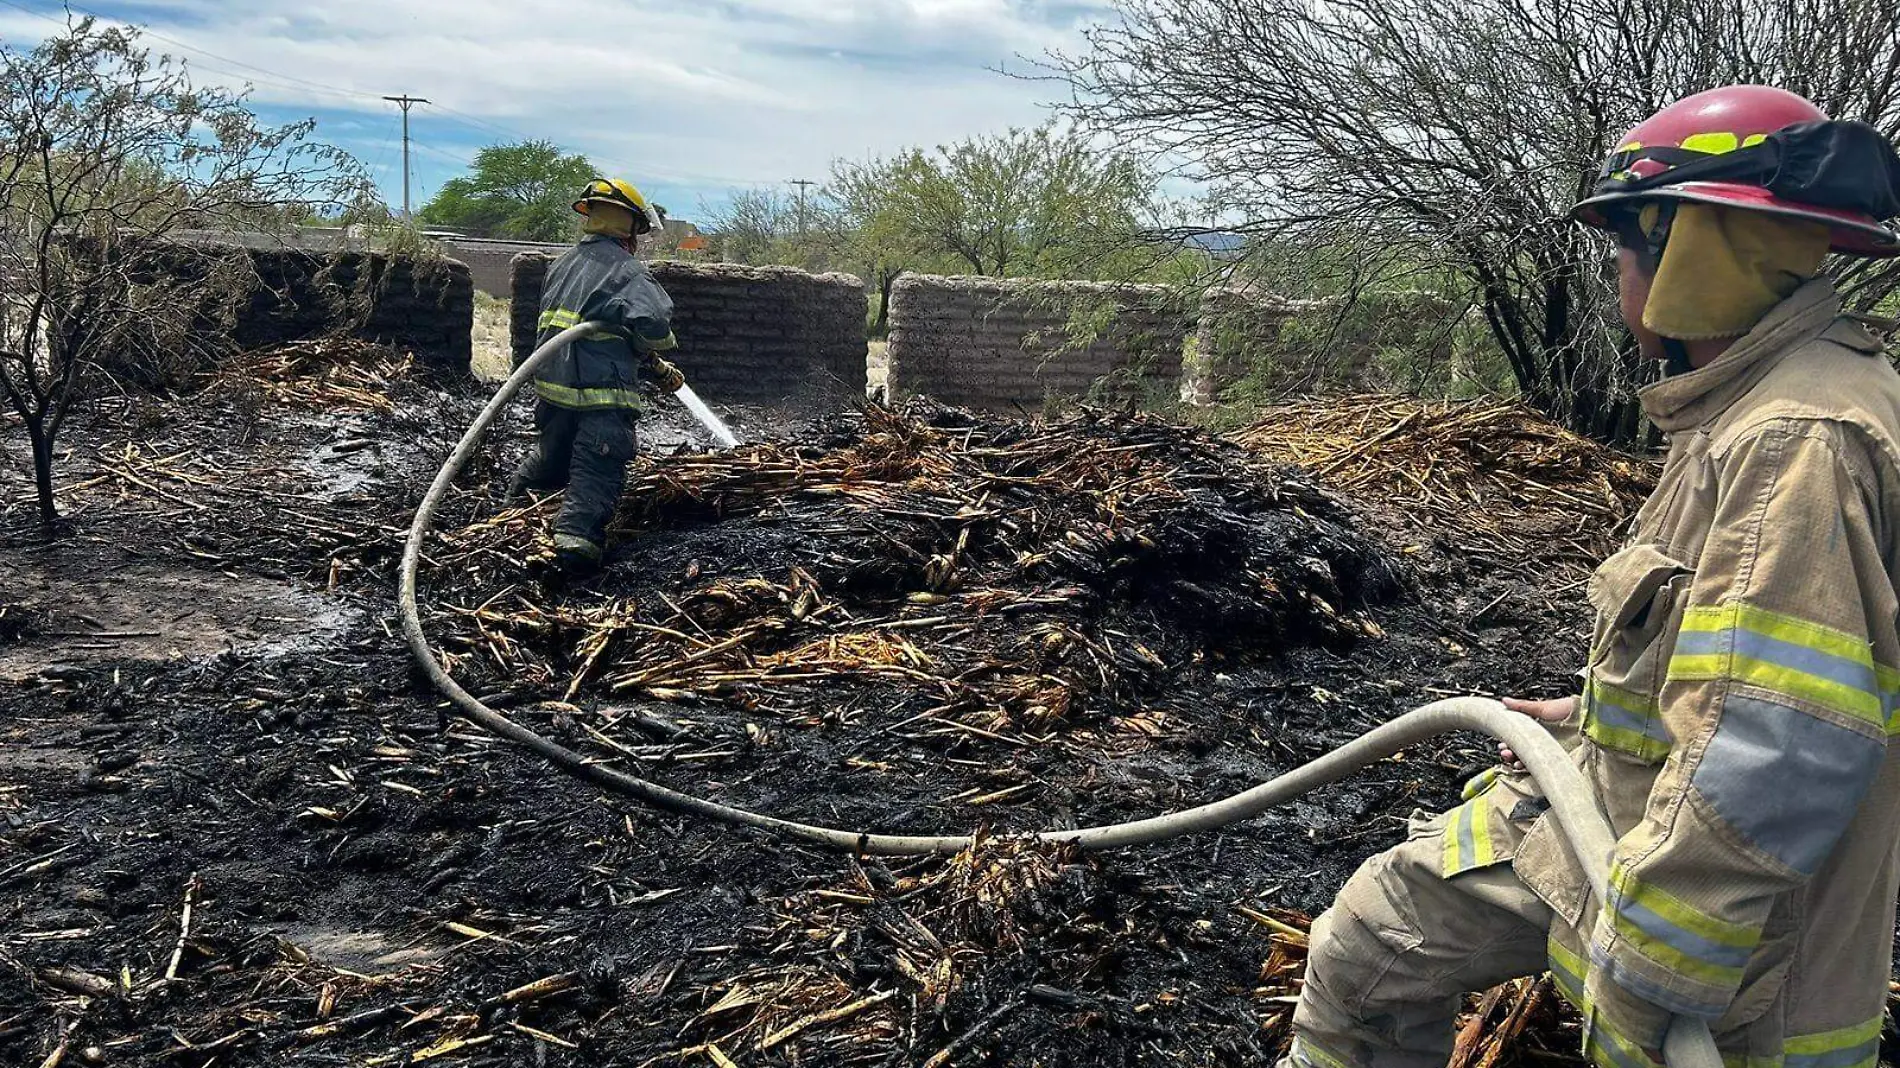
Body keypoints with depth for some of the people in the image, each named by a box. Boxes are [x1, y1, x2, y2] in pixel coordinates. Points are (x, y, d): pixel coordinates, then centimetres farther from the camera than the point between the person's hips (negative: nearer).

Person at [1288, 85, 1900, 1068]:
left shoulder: (1800, 443, -27)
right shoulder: (1747, 408, 7)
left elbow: (1766, 772, -32)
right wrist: (1593, 717, 20)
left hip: (1728, 937, -9)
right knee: (1373, 937, 11)